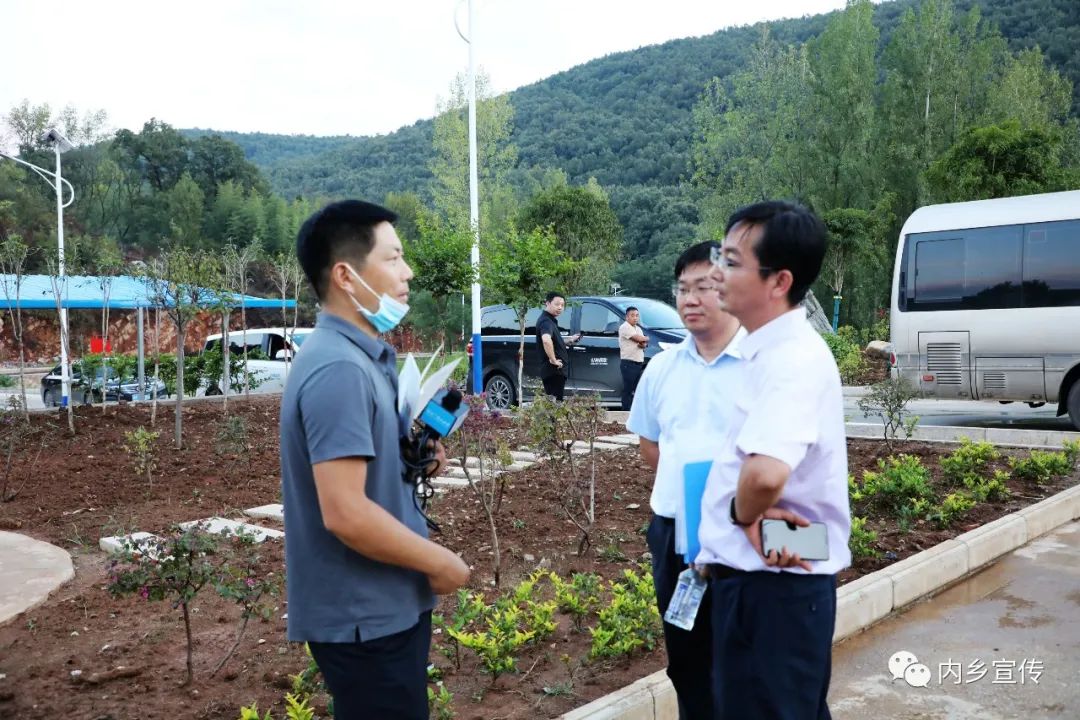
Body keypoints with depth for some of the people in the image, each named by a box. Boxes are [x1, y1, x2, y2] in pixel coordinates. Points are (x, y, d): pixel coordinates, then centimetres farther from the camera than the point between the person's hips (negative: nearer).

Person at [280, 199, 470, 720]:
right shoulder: (339, 369, -24)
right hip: (364, 617, -10)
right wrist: (441, 563, -16)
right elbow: (345, 513, -29)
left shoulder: (360, 356, 8)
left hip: (383, 605, 10)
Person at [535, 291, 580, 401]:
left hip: (555, 371, 11)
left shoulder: (550, 320, 17)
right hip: (554, 371, -11)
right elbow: (546, 340, -37)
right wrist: (553, 360, -28)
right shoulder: (546, 321, -16)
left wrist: (568, 341, 19)